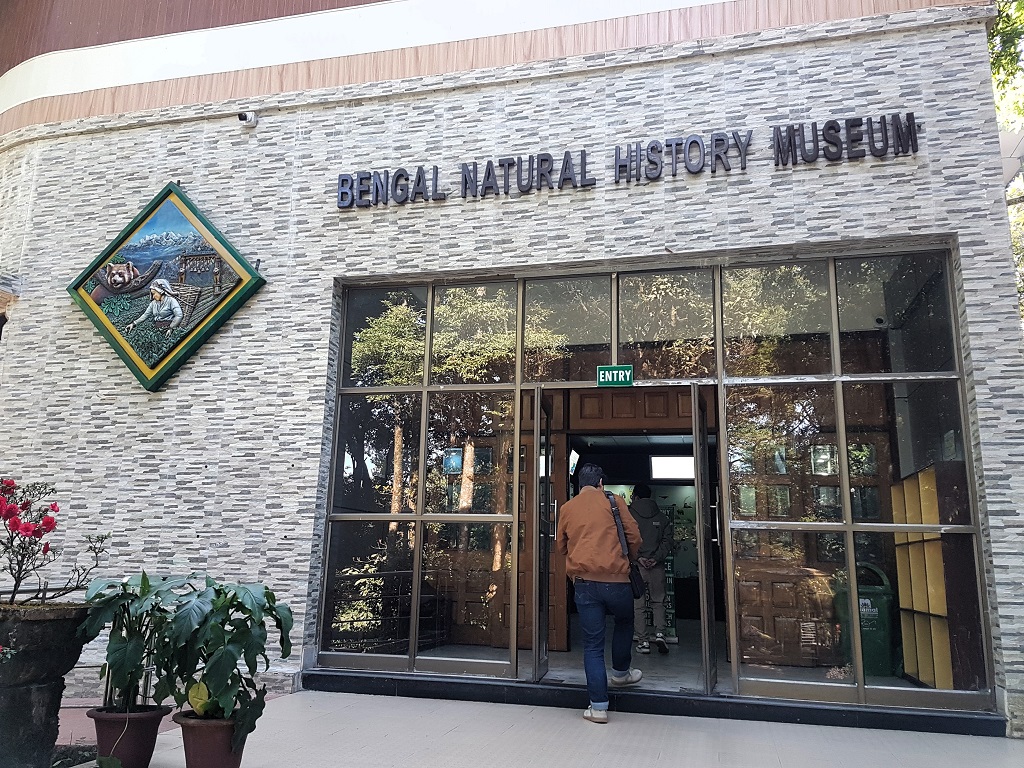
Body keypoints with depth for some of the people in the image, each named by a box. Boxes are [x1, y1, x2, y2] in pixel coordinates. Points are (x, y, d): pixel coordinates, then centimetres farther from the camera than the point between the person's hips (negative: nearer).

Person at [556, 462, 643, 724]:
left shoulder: (567, 508, 10)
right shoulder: (613, 502, 3)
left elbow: (561, 545, 18)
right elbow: (633, 537, 3)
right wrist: (628, 559, 22)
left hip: (583, 582, 1)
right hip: (615, 578, -1)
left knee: (592, 643, 6)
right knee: (624, 622, 28)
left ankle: (598, 706, 5)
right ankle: (620, 672, 42)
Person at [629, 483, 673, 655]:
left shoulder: (628, 515, -2)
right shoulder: (661, 516, 8)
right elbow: (667, 541, 2)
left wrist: (637, 557, -10)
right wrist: (656, 558, -4)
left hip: (636, 565, -3)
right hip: (657, 566, 3)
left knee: (637, 605, 4)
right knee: (658, 601, 16)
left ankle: (644, 641, 5)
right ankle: (660, 634, 0)